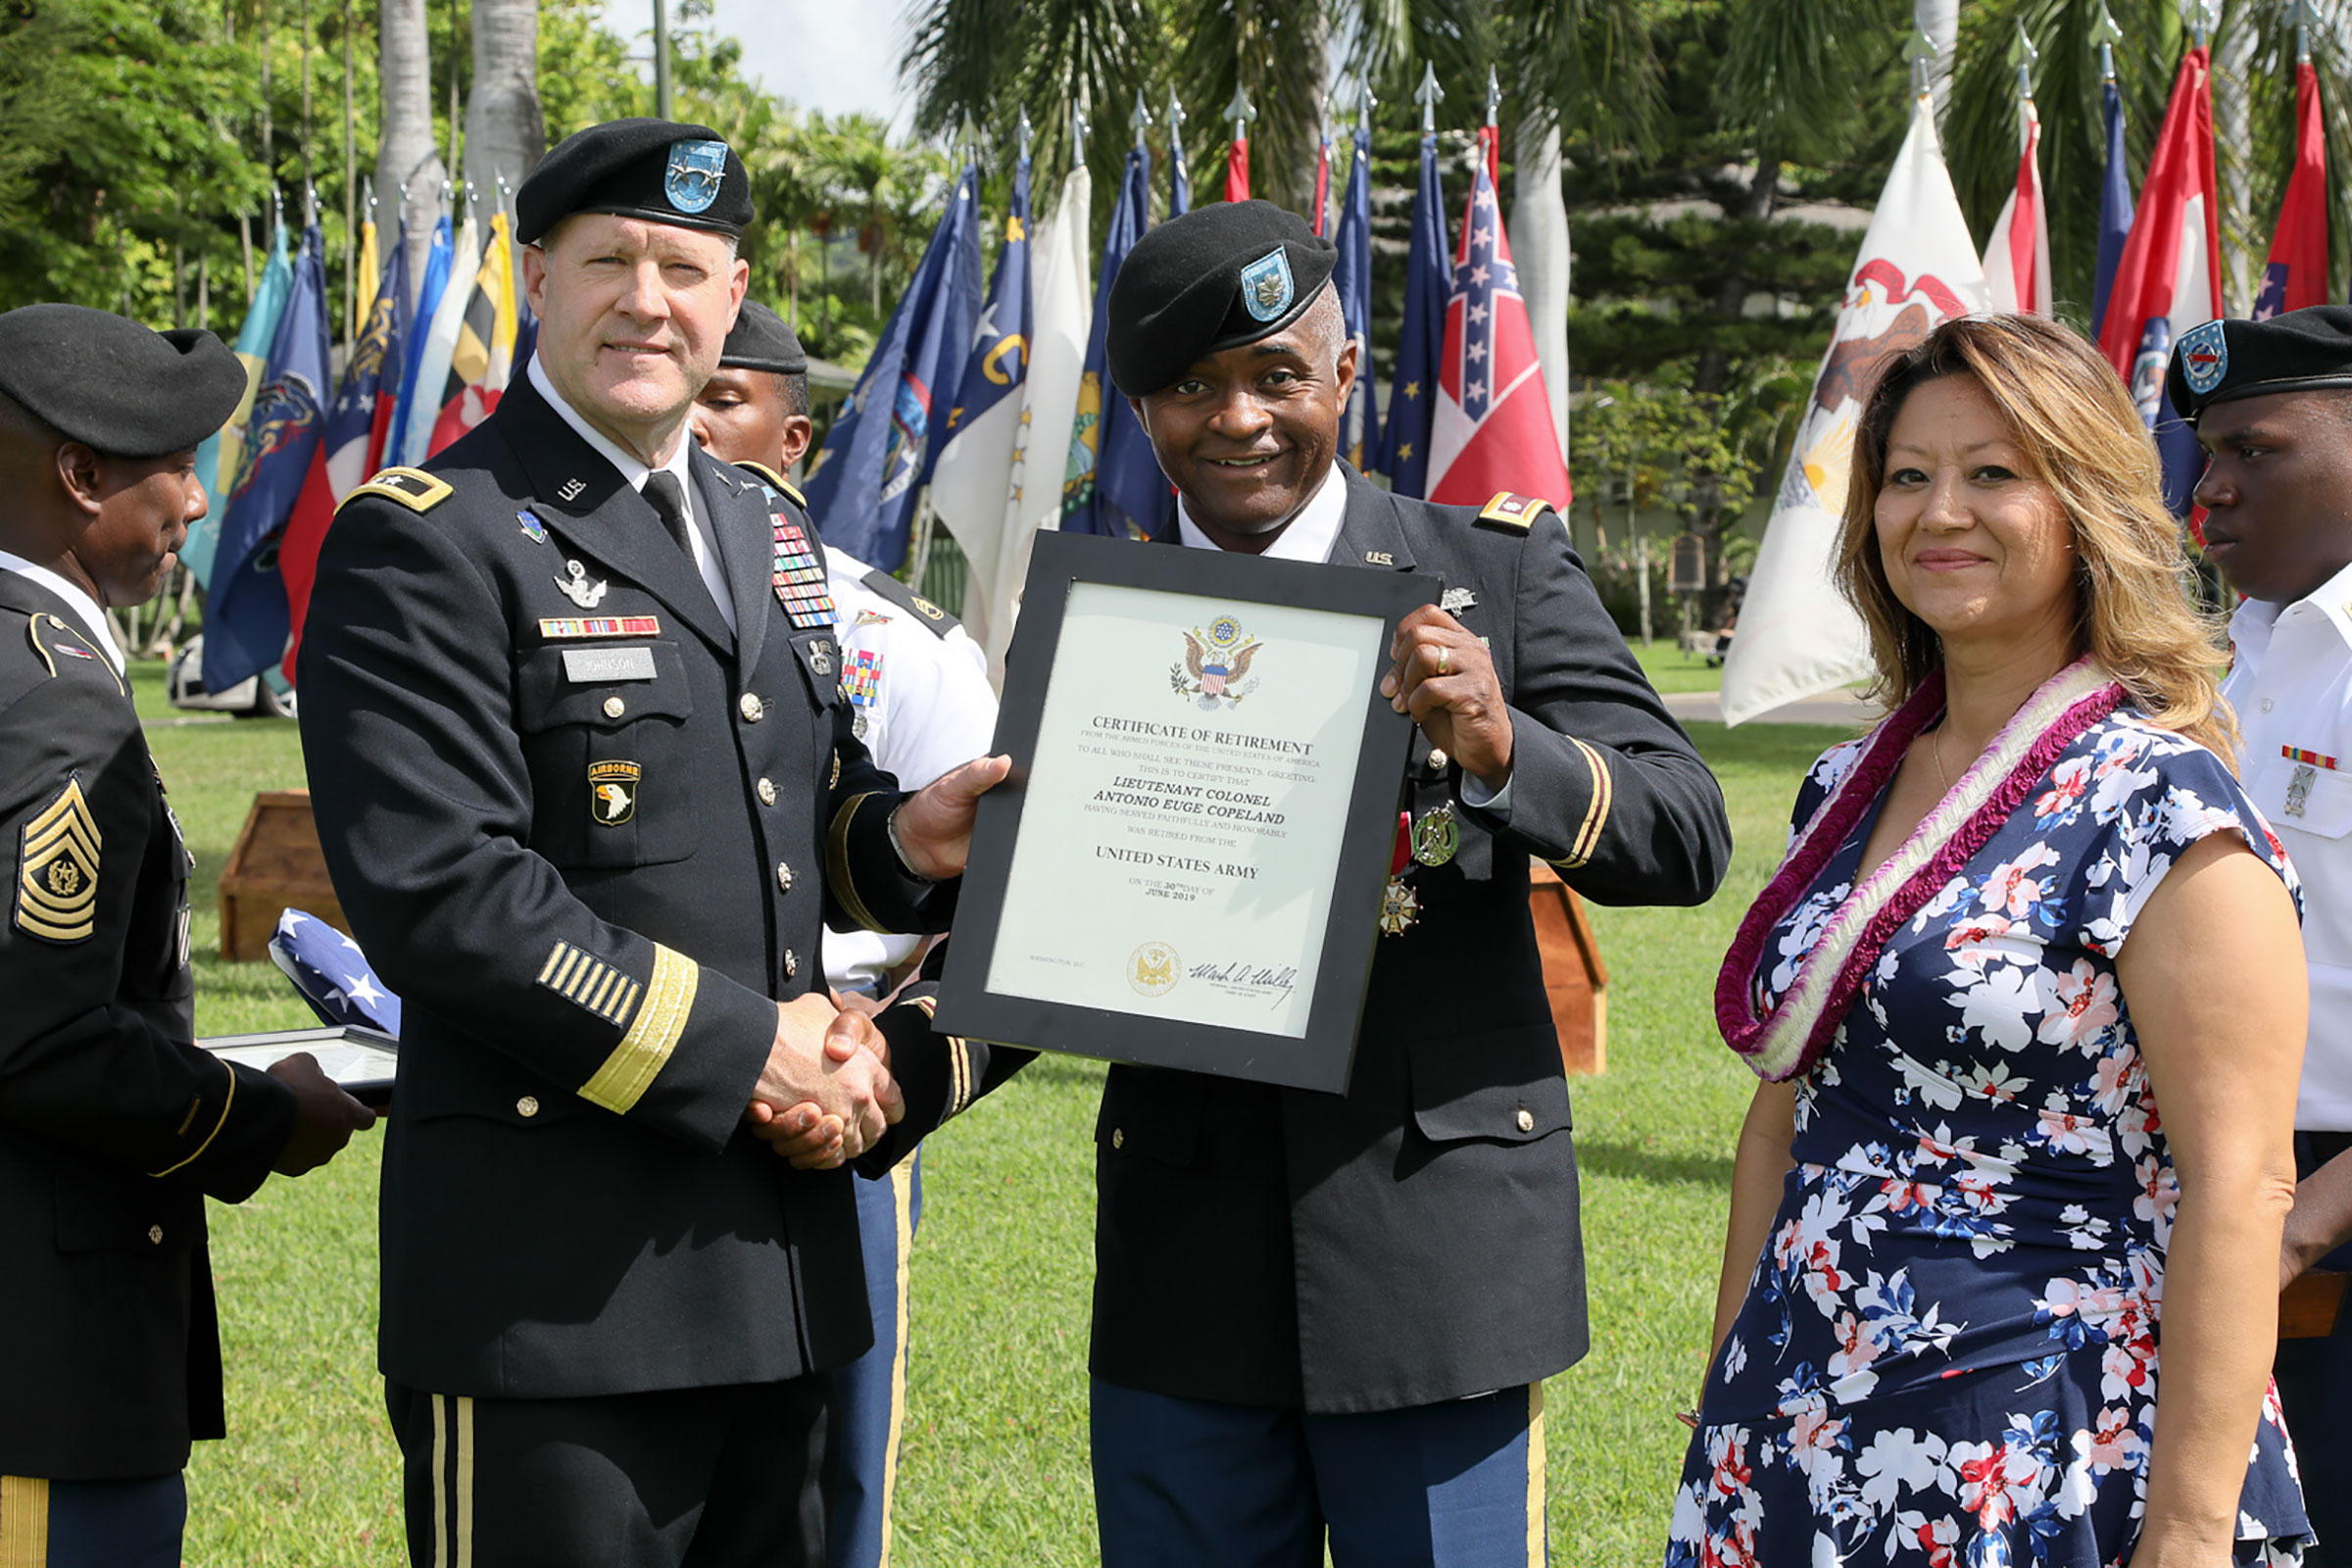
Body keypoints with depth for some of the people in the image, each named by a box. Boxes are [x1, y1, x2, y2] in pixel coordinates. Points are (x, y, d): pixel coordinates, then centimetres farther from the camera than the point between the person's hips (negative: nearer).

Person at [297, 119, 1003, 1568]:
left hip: (782, 1265, 8)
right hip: (556, 1286, -8)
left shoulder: (767, 536, 17)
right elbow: (441, 895, -19)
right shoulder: (423, 547, -9)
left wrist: (903, 838, 0)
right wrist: (742, 1052, -18)